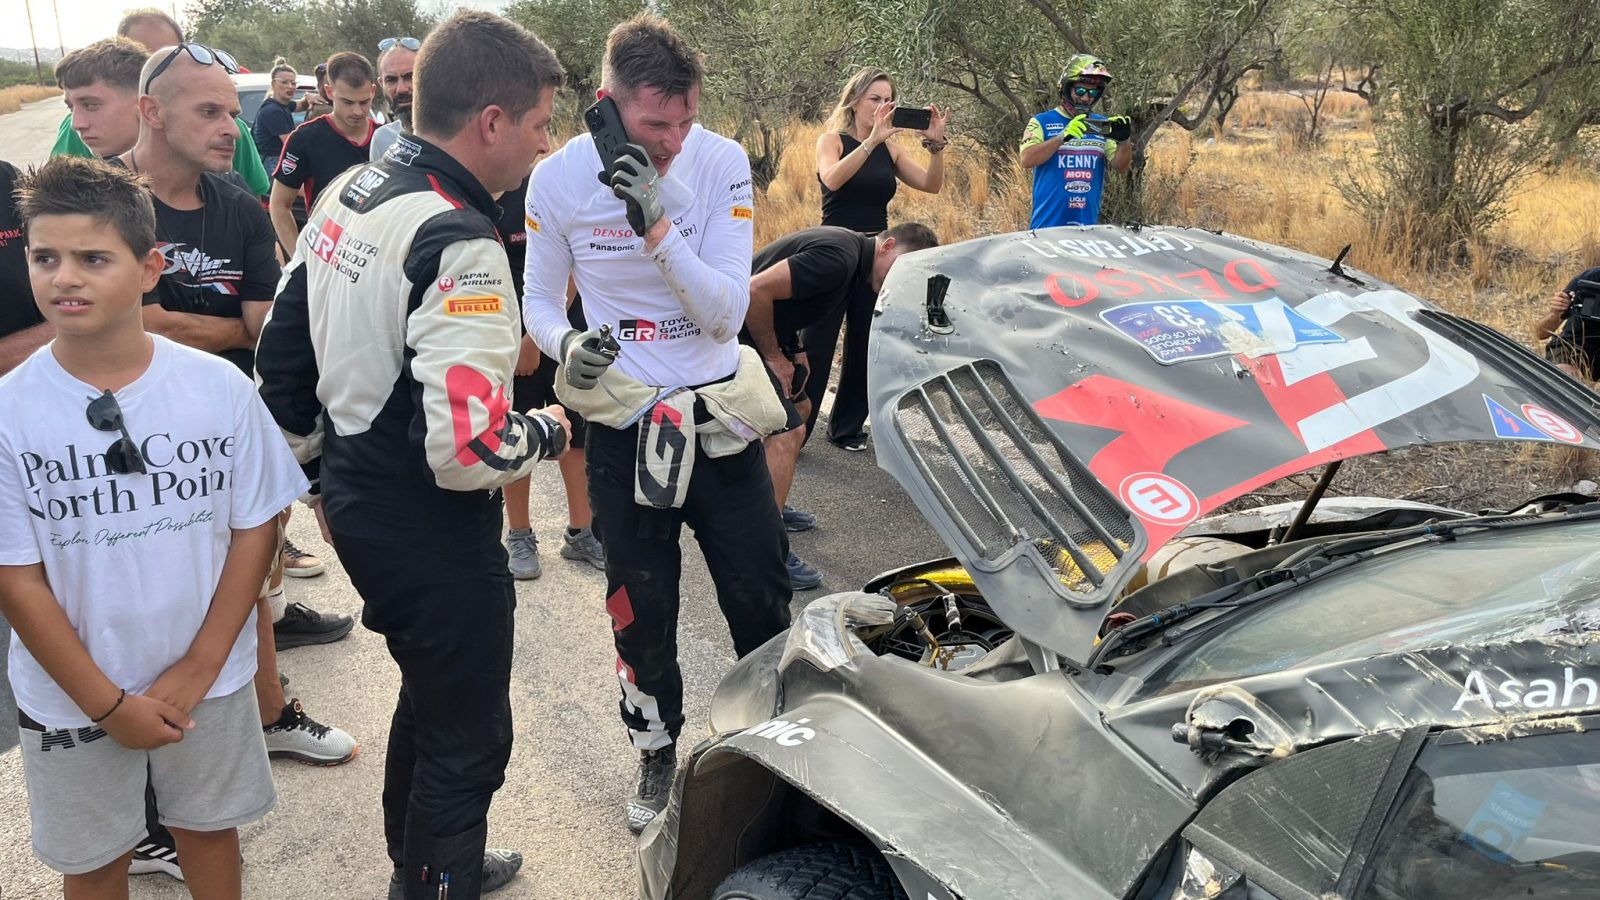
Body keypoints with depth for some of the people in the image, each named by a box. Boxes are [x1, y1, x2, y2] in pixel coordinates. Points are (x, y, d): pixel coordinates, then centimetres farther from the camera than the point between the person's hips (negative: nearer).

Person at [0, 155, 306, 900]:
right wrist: (107, 702, -10)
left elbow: (254, 529, -6)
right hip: (71, 696, 0)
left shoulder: (219, 387, -13)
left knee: (209, 826, 22)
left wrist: (198, 669, -9)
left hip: (208, 680, 1)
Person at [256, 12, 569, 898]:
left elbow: (283, 357, 12)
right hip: (433, 535, -10)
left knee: (427, 699, 28)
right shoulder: (457, 245, -25)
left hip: (356, 502, 10)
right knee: (468, 739, 8)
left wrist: (324, 471, 23)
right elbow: (470, 450, -32)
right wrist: (548, 431, -12)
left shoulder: (342, 196, 4)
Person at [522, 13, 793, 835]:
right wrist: (567, 346, -21)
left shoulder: (721, 163, -13)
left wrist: (656, 227, -30)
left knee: (761, 599, 10)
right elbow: (539, 303, 1)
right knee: (641, 610, 15)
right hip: (624, 426, 0)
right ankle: (658, 752, 38)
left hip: (718, 413, 0)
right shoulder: (558, 180, -11)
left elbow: (726, 311, -16)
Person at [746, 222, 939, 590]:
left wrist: (797, 352, 3)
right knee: (786, 432, -15)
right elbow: (756, 291, -28)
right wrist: (774, 358, -16)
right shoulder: (838, 257, -24)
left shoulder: (856, 268, 8)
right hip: (737, 334, -11)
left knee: (799, 410, 23)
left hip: (763, 333, 11)